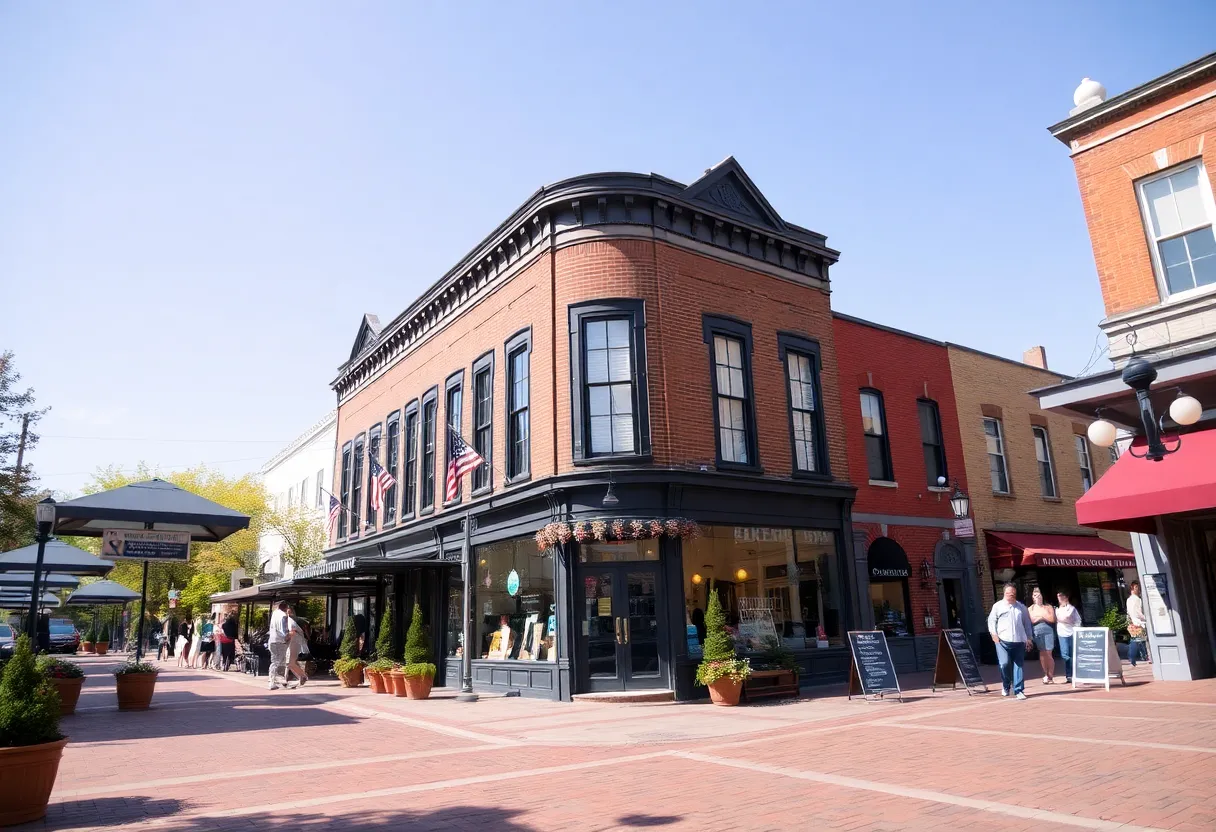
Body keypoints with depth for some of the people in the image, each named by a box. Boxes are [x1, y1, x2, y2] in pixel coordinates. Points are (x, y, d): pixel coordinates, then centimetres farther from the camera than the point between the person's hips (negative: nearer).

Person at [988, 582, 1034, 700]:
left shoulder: (1021, 607, 14)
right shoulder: (997, 606, 5)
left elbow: (1027, 623, 18)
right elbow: (991, 620, 6)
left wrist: (1028, 638, 11)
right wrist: (994, 634, -5)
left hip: (1019, 641, 3)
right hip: (1003, 641, -3)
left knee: (1018, 666, 2)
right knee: (1005, 664, -13)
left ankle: (1019, 690, 8)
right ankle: (1006, 686, 11)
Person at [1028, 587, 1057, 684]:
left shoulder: (1048, 607, 8)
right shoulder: (1031, 608, 11)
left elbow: (1052, 619, -3)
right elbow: (1031, 620, -1)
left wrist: (1041, 616, -2)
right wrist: (1043, 617, -4)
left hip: (1048, 631, -1)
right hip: (1037, 632, 1)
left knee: (1048, 654, -5)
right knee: (1042, 654, 0)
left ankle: (1051, 675, 7)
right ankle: (1046, 675, 9)